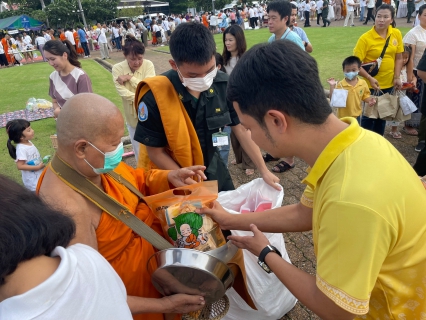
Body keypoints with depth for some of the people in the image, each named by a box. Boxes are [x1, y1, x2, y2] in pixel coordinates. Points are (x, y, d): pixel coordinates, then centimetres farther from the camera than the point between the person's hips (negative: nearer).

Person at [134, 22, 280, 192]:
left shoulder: (223, 85, -16)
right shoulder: (155, 96, -27)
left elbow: (241, 130, -5)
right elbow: (155, 152, -17)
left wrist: (264, 171, -4)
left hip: (213, 171, 4)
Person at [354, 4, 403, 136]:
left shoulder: (396, 34, -2)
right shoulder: (365, 38, -17)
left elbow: (399, 58, 6)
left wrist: (397, 77, -3)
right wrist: (370, 78, -24)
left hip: (389, 83, 5)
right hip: (371, 84, -5)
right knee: (369, 114, 6)